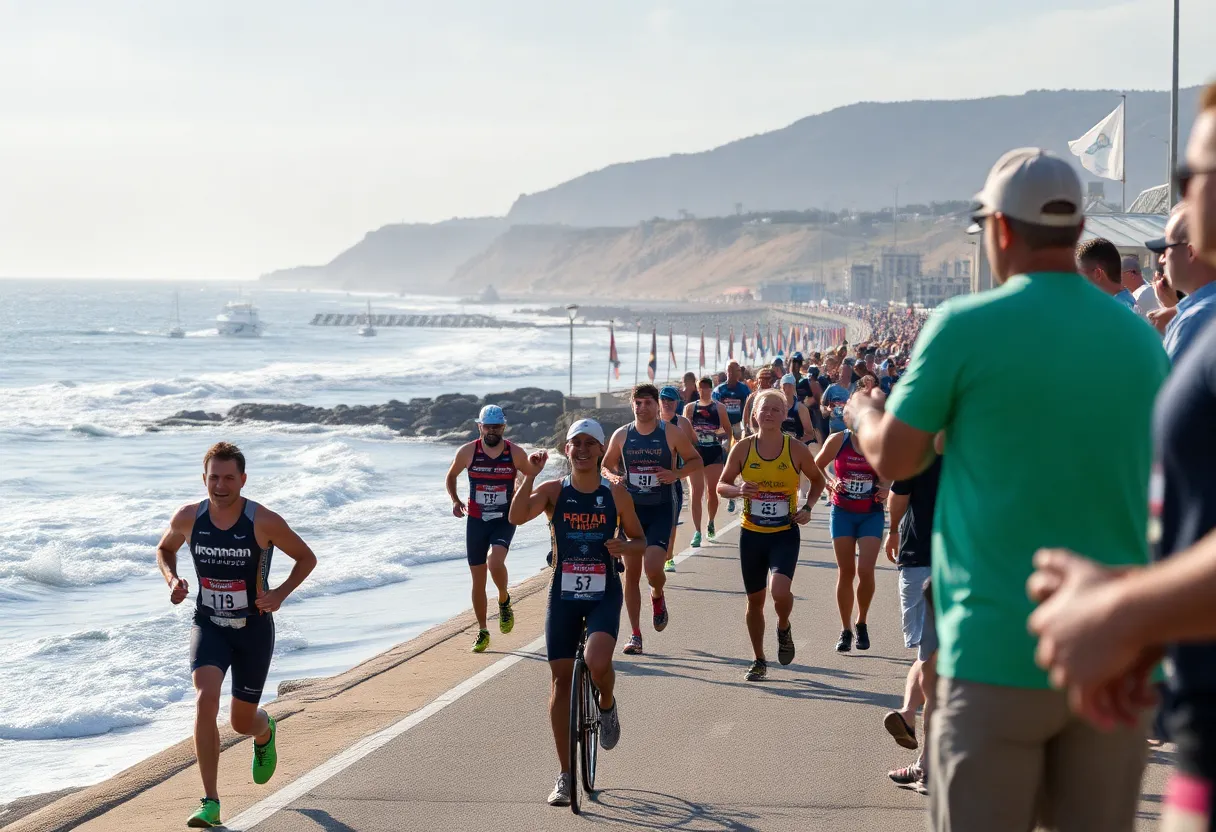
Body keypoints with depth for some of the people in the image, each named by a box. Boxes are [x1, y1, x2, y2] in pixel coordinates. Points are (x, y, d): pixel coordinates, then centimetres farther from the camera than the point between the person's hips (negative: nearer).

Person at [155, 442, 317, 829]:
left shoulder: (264, 522, -17)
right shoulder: (187, 518, -9)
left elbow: (306, 558, -3)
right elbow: (164, 549, 13)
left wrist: (280, 594, -18)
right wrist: (172, 579, -8)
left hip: (254, 627, -1)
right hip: (208, 625, 1)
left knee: (242, 722, 9)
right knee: (205, 700, -24)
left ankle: (265, 733, 51)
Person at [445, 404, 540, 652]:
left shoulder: (515, 453, -6)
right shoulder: (467, 452, -4)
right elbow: (451, 476, 13)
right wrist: (455, 501, -2)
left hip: (505, 520, -2)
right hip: (476, 520, 2)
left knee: (495, 562, -28)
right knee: (478, 579, 4)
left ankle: (504, 600, 3)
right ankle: (482, 632, 17)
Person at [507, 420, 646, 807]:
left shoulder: (616, 494, -2)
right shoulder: (554, 490, -3)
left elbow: (640, 540, 8)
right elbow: (516, 516, -20)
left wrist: (625, 546, -14)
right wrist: (530, 475, -31)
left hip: (604, 595, -1)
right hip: (563, 594, 1)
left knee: (597, 664, -27)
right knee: (561, 680, 3)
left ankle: (607, 706, 11)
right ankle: (565, 775, 13)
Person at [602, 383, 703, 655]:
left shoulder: (672, 434, -3)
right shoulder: (621, 435, 3)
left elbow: (696, 461, 5)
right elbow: (606, 465, 14)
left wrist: (677, 474, -14)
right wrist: (612, 477, -9)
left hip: (661, 510, -2)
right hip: (630, 508, 3)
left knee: (653, 568, -17)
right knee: (631, 572, 1)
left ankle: (658, 596, 21)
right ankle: (635, 634, 10)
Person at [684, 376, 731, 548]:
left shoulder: (719, 407, 3)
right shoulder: (690, 407, 4)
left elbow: (728, 432, 7)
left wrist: (719, 433, -8)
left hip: (714, 452, 0)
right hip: (696, 452, 0)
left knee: (712, 492, 7)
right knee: (696, 492, -5)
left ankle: (710, 523, 32)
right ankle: (697, 531, -3)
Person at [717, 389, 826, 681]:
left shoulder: (796, 450, -5)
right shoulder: (742, 449, -4)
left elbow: (817, 480, 11)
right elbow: (722, 485, 4)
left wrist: (807, 507, -4)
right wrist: (738, 490, -18)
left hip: (785, 534, -2)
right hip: (751, 534, 2)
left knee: (780, 590, -23)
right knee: (755, 599, 10)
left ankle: (784, 628, 12)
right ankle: (759, 661, 27)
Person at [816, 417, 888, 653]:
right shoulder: (838, 440, -9)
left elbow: (885, 477, 7)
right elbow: (817, 466, 6)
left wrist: (884, 492, -14)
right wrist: (831, 482, -11)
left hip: (871, 514, 0)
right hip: (842, 513, 0)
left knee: (865, 570, -12)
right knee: (846, 572, 3)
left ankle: (862, 623, 11)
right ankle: (846, 630, 16)